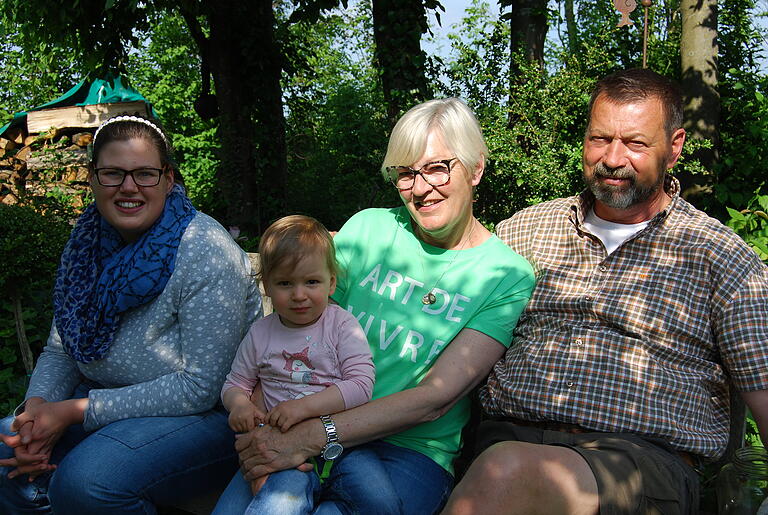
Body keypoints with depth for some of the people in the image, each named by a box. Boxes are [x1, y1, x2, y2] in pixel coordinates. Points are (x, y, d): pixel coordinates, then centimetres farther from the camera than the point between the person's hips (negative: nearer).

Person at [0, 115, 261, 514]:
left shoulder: (206, 254, -20)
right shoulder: (88, 245, 2)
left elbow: (200, 388, -22)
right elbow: (61, 350, 10)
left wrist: (75, 411, -21)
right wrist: (38, 406, -13)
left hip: (207, 413, -6)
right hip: (109, 401, 7)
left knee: (86, 481, -31)